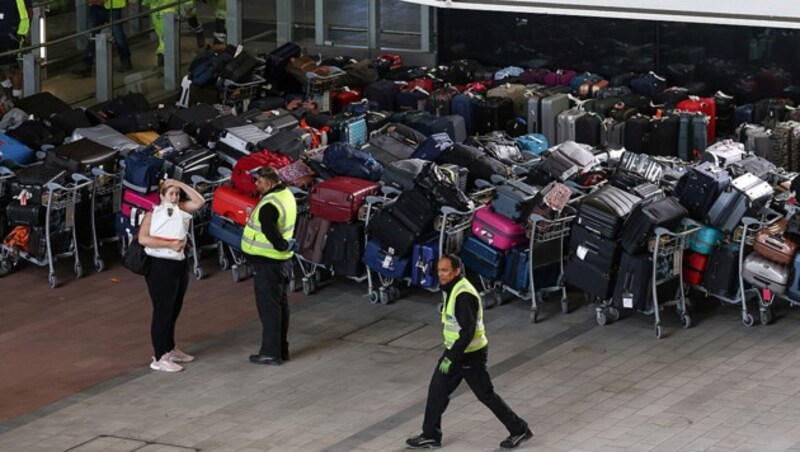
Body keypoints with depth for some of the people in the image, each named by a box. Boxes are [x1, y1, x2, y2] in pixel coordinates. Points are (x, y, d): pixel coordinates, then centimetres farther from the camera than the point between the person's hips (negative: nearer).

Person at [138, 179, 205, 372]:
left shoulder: (181, 210, 9)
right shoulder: (153, 213, -7)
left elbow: (199, 201, -4)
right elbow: (143, 238, -18)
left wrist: (180, 184, -5)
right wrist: (170, 244, -20)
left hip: (180, 264, 7)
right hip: (160, 266, -7)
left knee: (174, 310, 18)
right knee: (163, 311, -6)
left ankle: (170, 349, 33)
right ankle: (159, 358, -2)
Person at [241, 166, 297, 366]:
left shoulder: (268, 206, -25)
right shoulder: (287, 195, 6)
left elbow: (271, 234, -31)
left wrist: (284, 245, -15)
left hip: (267, 263, -10)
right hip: (283, 260, 10)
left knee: (268, 306, -2)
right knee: (281, 304, 16)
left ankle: (271, 353, 2)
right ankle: (281, 349, 25)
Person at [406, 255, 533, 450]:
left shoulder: (464, 295, -26)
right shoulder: (451, 289, 7)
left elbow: (468, 331, -29)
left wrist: (451, 358, -26)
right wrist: (449, 354, 23)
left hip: (470, 355, -9)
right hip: (456, 351, 9)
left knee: (485, 394, 2)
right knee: (437, 390, 9)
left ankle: (519, 430, 15)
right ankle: (431, 436, 18)